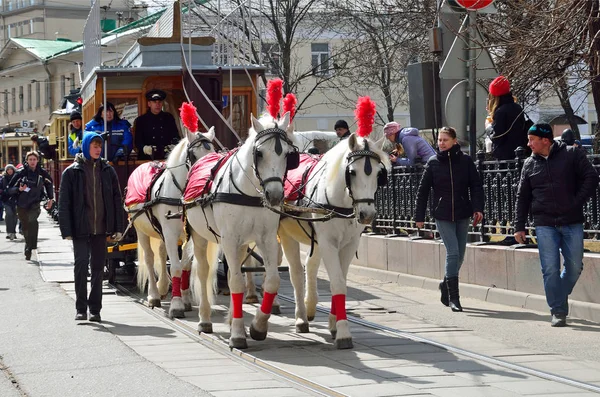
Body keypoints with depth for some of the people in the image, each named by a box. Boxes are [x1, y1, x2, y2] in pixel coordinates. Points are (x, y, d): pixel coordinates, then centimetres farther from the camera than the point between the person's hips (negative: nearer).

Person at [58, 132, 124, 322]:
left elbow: (116, 199, 8)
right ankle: (81, 308, 2)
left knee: (98, 267, 7)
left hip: (101, 228, 3)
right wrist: (66, 230, -9)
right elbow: (64, 203, -2)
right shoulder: (72, 172, -1)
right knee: (81, 264, -6)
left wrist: (117, 227, 2)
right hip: (80, 228, -3)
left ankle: (95, 309, 14)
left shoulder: (107, 170, 7)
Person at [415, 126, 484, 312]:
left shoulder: (465, 161, 0)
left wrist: (478, 208, -13)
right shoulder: (433, 162, 0)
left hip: (462, 214, 2)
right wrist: (419, 216, 4)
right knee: (453, 252, -12)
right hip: (442, 215, -2)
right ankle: (453, 297, -8)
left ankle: (446, 285, 34)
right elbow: (423, 191, 5)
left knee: (459, 255, 9)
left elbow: (476, 186, 0)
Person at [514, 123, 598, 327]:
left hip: (572, 222, -1)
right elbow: (522, 197, 12)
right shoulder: (530, 164, 8)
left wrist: (577, 201, -10)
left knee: (574, 267, 3)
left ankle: (559, 298, 27)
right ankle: (558, 311, 1)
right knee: (550, 269, -6)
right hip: (545, 224, 1)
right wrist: (519, 226, 8)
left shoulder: (572, 154, -1)